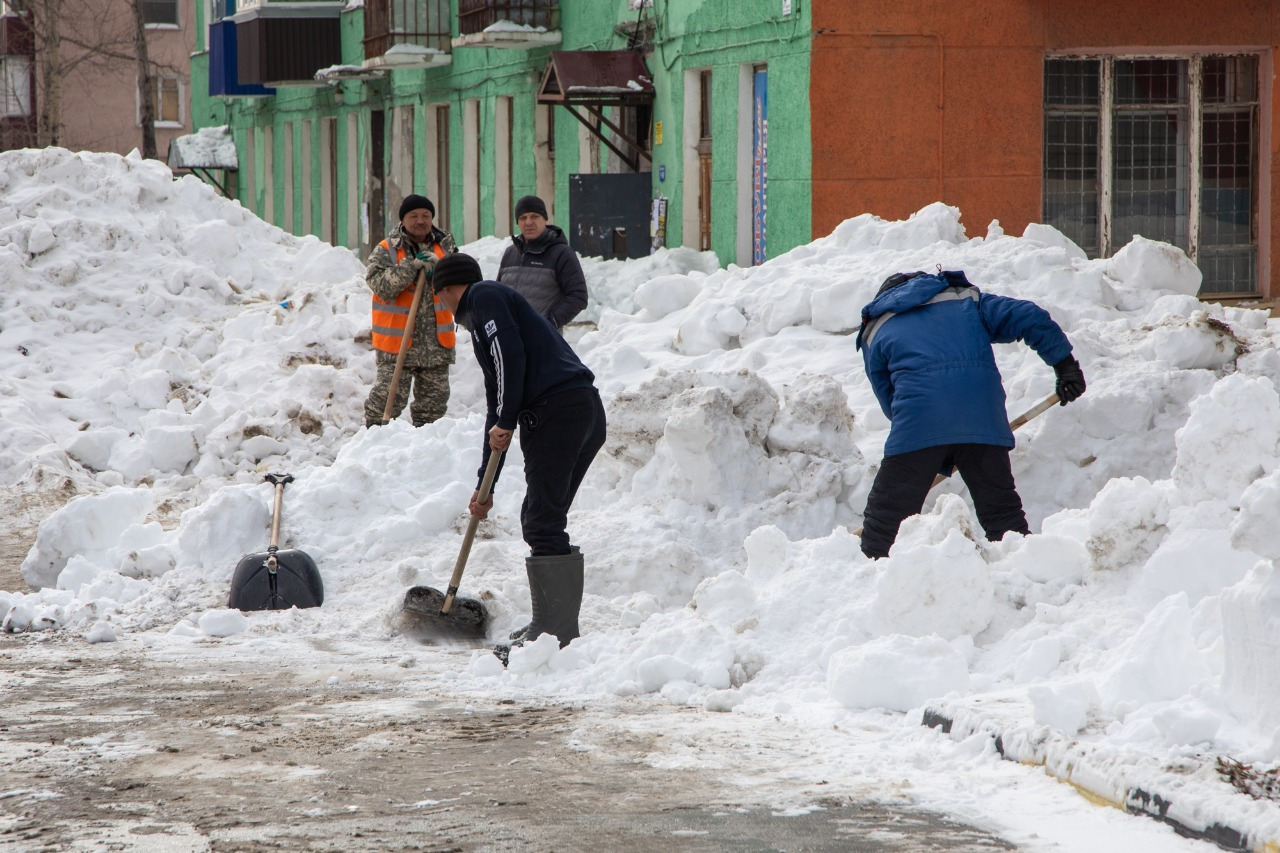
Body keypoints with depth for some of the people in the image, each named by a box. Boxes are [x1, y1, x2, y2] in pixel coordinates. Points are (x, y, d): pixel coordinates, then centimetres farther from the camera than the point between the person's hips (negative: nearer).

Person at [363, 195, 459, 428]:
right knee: (389, 397, -8)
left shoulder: (444, 245, 8)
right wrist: (411, 266, -23)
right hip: (397, 341, -4)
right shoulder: (386, 250, -3)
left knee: (435, 397, 13)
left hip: (436, 341, 4)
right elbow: (381, 285, -17)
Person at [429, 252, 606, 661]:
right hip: (587, 412, 10)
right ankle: (557, 624, 21)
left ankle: (554, 632, -14)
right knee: (540, 520, 17)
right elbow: (497, 405, 34)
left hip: (557, 409, -10)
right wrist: (485, 485, 35)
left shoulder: (484, 296, 5)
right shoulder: (483, 319, 32)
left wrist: (505, 424, -9)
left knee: (543, 523, -10)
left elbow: (510, 354, -12)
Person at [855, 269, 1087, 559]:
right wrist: (1065, 364, 15)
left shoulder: (875, 332, 23)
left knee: (884, 523, 5)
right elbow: (1030, 318, 12)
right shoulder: (967, 299, 26)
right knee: (1003, 514, 15)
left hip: (917, 429, -2)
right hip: (983, 423, 2)